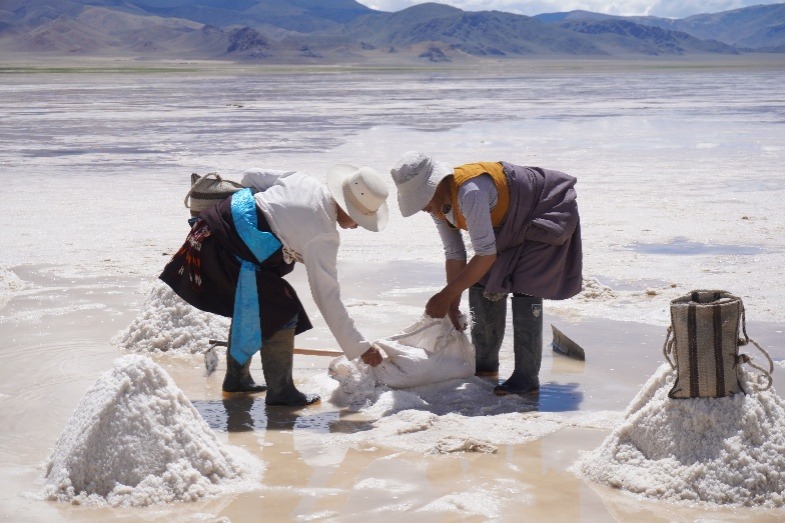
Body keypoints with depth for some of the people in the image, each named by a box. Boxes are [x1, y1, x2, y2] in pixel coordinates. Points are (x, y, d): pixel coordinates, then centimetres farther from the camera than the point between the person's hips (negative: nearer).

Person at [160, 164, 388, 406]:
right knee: (281, 312, -5)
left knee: (249, 308, 24)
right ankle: (280, 391, 0)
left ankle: (236, 378, 37)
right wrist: (360, 348, -11)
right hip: (224, 250, -10)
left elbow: (250, 176, 13)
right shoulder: (323, 237, -17)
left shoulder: (304, 181, 3)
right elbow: (327, 297, -16)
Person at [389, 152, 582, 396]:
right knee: (482, 283, 3)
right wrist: (453, 304, -1)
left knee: (525, 288, -19)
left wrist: (446, 296, -32)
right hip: (512, 225, 9)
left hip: (547, 214, -9)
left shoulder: (470, 192, -39)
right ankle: (485, 365, 16)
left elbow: (486, 254, -37)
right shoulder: (437, 202, -10)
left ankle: (527, 377, -15)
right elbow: (455, 255, -1)